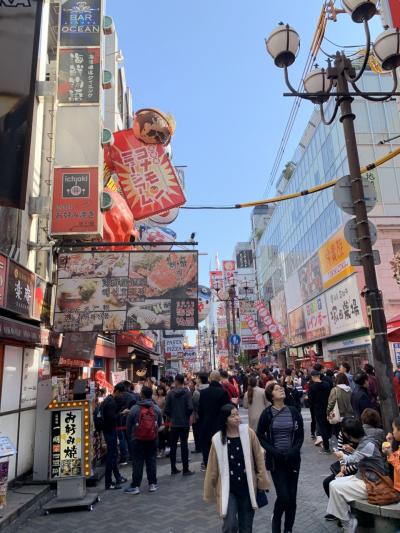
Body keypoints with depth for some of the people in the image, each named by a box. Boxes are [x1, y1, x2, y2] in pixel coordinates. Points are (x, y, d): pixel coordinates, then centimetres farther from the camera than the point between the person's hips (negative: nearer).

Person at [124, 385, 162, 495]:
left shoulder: (134, 409, -11)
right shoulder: (157, 409, -3)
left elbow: (128, 425, -2)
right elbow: (159, 424, 6)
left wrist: (130, 437, 15)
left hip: (137, 440, -2)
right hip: (152, 440, 2)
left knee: (137, 463, 4)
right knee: (151, 461, 10)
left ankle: (135, 486, 8)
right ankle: (152, 484, 16)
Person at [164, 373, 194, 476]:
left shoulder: (170, 393, -6)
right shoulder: (187, 392, -10)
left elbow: (166, 409, -7)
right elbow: (190, 407, -18)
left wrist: (171, 417, 11)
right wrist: (187, 415, 2)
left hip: (174, 423, 2)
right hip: (184, 423, -2)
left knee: (173, 445, 12)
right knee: (184, 445, 4)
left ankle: (173, 469, 18)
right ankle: (185, 470, 7)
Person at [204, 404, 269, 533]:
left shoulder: (248, 433, -10)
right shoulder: (217, 439, -11)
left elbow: (258, 457, -2)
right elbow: (213, 468, -3)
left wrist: (262, 480, 0)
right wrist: (209, 491, 3)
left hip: (247, 488, 2)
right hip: (228, 489, -1)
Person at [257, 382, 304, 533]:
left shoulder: (294, 412, -1)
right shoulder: (267, 414, -7)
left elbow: (300, 435, 4)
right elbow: (260, 437, -2)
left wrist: (294, 451, -11)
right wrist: (274, 451, -14)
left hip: (293, 459, 3)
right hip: (275, 460, -3)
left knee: (292, 496, 7)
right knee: (283, 496, -7)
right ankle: (276, 520, 23)